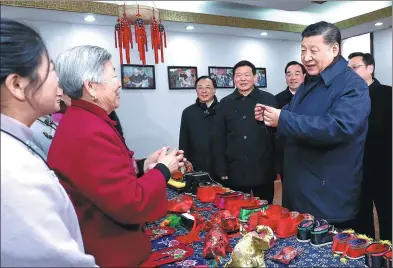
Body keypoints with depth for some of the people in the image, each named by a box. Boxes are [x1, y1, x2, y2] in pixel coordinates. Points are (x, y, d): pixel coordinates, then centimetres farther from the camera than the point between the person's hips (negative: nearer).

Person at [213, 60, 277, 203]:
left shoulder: (269, 99, 0)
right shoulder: (225, 103, 4)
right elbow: (219, 140, 5)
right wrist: (222, 171, 1)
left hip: (263, 171, -1)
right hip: (235, 173, 1)